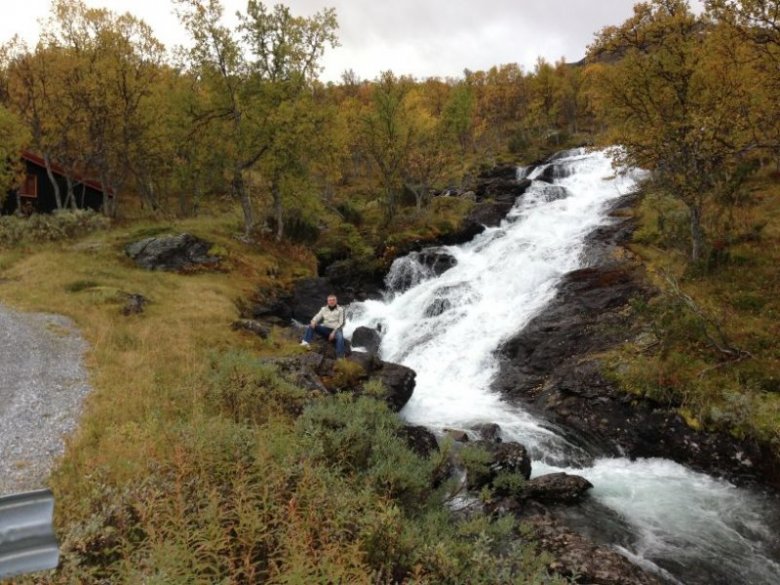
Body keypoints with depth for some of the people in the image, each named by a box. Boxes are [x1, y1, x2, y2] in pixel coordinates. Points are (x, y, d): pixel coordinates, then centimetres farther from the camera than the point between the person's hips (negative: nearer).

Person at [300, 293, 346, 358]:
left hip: (336, 330, -4)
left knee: (340, 337, -39)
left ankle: (340, 357, -50)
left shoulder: (340, 309, 0)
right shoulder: (323, 309, 13)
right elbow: (317, 317, 5)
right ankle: (306, 342, -34)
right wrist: (313, 322, -21)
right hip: (325, 329, 4)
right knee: (311, 325, -16)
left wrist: (334, 332, -20)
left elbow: (341, 323, -8)